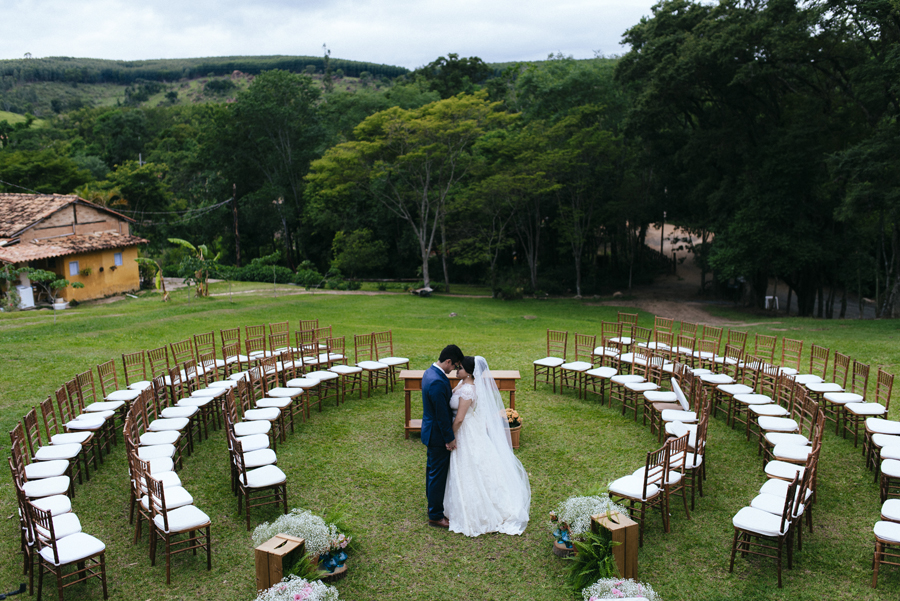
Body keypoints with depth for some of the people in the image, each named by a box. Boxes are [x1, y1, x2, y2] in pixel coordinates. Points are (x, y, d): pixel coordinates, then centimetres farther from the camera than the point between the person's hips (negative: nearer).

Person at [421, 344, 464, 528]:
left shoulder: (430, 372, 2)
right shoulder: (437, 383, -30)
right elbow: (442, 415, -25)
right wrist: (450, 438, -17)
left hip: (430, 429, 10)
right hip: (438, 435, -10)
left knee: (432, 469, 24)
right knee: (438, 475, 3)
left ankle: (432, 501, 42)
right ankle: (435, 516, 15)